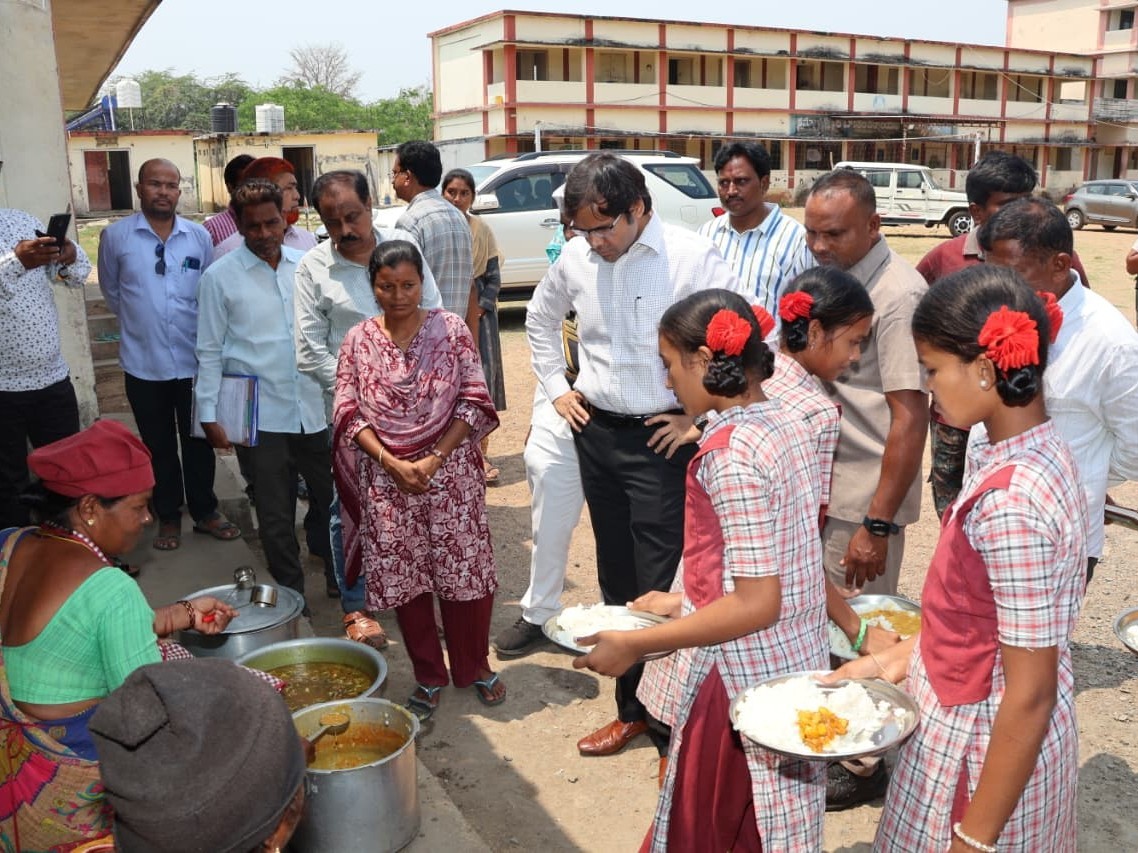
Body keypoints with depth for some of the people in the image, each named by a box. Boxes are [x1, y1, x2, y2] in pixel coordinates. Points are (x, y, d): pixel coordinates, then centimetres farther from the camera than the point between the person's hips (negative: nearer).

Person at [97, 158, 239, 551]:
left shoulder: (199, 236, -1)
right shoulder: (115, 236, -4)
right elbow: (112, 292, 8)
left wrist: (193, 329, 10)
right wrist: (141, 325, 14)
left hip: (195, 360, 1)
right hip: (144, 363, -1)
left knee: (199, 442, 12)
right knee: (159, 445, 12)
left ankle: (205, 511, 27)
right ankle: (168, 516, 27)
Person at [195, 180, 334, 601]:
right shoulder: (220, 276, -3)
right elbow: (209, 352, 0)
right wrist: (209, 414, -3)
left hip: (314, 408, 3)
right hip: (261, 414, -2)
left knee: (331, 497, 12)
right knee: (275, 513, 8)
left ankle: (339, 575, 35)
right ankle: (290, 592, 27)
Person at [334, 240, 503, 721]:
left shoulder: (451, 329, -2)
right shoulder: (358, 341, 3)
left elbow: (474, 401, -4)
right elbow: (348, 413, 0)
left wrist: (435, 458, -13)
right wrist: (393, 463, -12)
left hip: (450, 471, -1)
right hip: (387, 478, 2)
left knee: (465, 571, 4)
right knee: (403, 578, 8)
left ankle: (475, 666, 27)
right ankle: (428, 677, 26)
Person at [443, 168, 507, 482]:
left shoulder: (482, 231, 3)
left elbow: (494, 279, 5)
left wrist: (476, 312, -7)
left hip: (479, 314, 1)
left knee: (481, 379, 0)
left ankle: (481, 452, 9)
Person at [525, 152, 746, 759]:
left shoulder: (693, 258, -14)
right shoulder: (576, 258, 2)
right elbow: (540, 317, 21)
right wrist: (556, 388, 14)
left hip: (663, 440, -5)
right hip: (597, 434, 6)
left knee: (662, 586, -3)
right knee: (615, 579, 15)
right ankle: (632, 707, 32)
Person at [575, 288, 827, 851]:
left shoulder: (731, 457, -25)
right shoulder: (788, 425, 2)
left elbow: (756, 604, -26)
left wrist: (634, 644, -20)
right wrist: (686, 602, 14)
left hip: (746, 677, -8)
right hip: (797, 663, 8)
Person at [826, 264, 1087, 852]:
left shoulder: (1010, 503, -30)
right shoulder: (1034, 447, -3)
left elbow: (1031, 694, -24)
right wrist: (899, 657, 6)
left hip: (990, 751, -8)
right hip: (968, 724, 8)